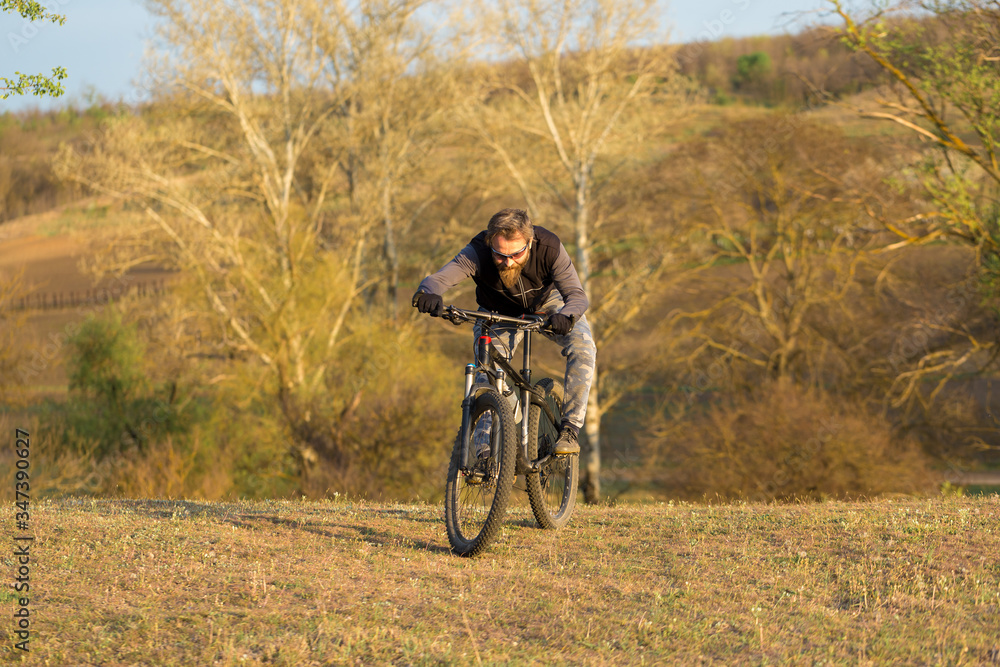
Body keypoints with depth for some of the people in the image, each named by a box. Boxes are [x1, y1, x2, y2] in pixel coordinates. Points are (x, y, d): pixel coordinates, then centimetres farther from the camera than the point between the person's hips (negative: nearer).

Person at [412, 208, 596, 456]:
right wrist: (428, 293, -73)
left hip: (547, 303, 0)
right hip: (499, 313, 0)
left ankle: (570, 427, -13)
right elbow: (436, 279, -47)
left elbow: (577, 294, -37)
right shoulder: (477, 253, -37)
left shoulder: (549, 247, -36)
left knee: (583, 349, -25)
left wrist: (566, 316, -62)